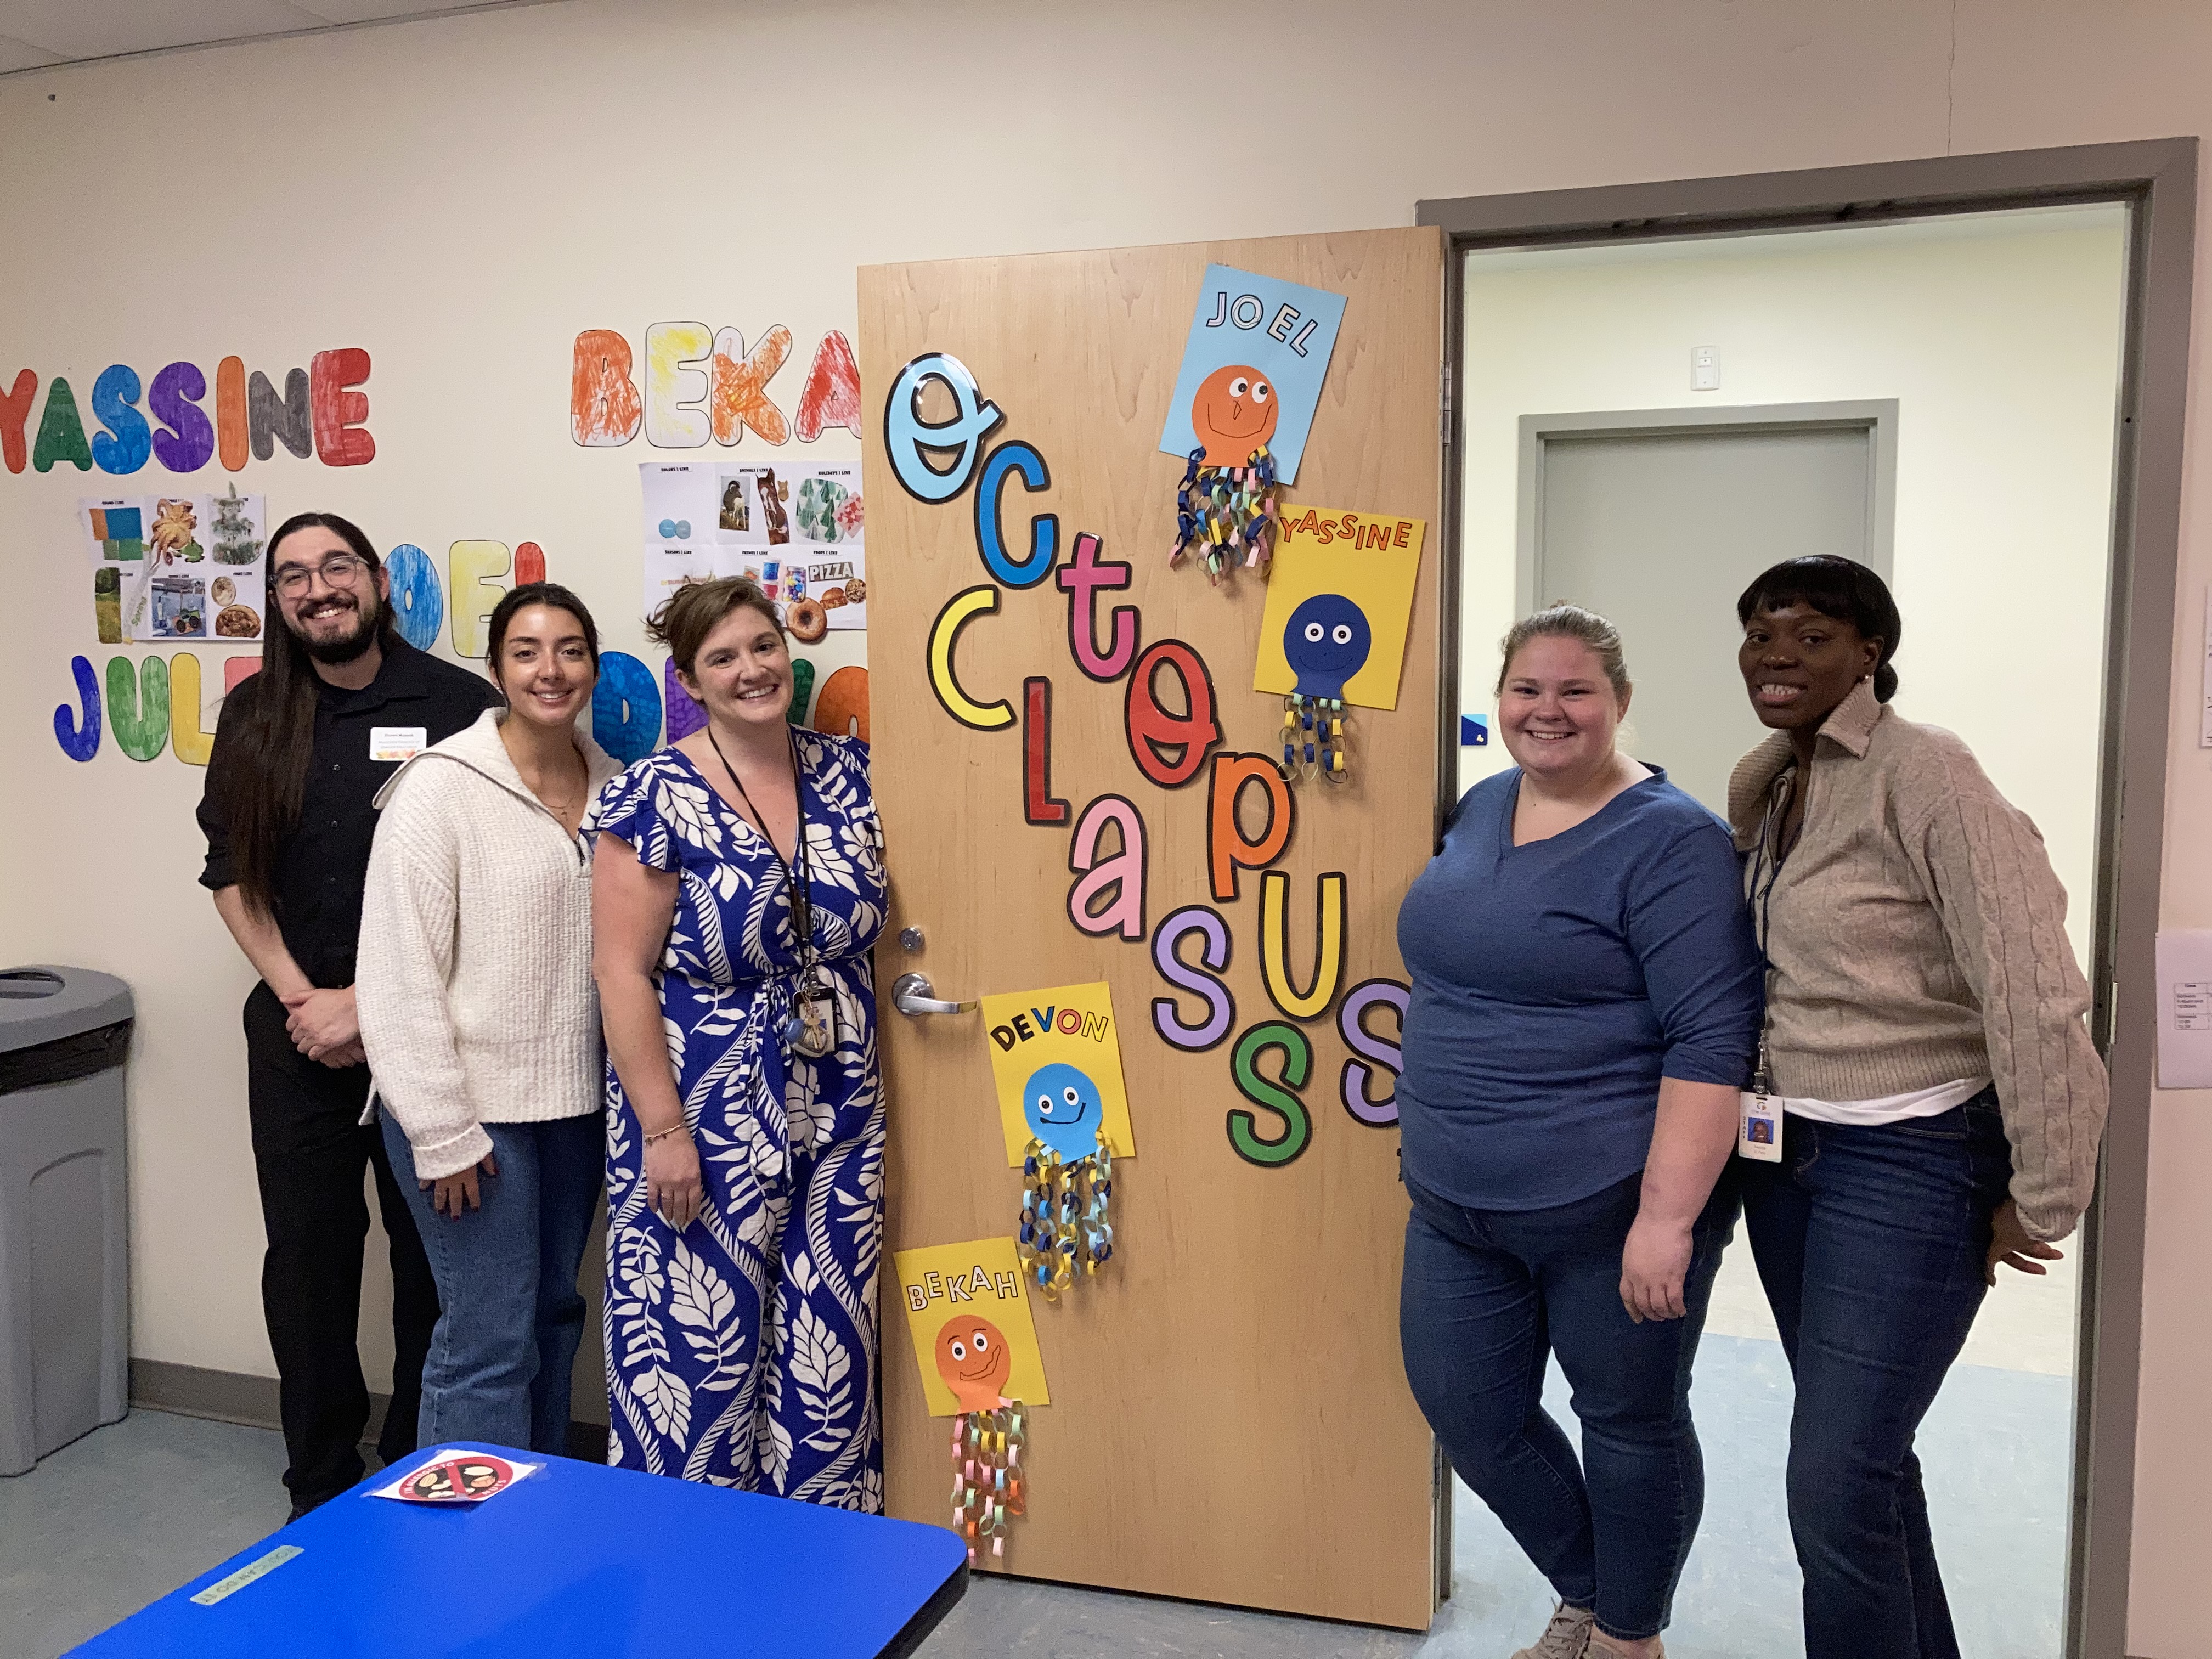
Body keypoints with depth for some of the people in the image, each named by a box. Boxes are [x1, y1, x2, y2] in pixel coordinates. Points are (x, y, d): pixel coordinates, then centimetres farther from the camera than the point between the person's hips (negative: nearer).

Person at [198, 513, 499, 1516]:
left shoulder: (457, 707, -6)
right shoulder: (254, 717, 8)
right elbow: (230, 872, 9)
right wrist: (300, 994, -4)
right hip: (296, 1030, 4)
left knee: (432, 1258, 5)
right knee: (306, 1258, 9)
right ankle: (320, 1490, 24)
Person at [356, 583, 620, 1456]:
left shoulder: (613, 786, 6)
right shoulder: (441, 787, -11)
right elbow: (398, 972, -13)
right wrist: (441, 1133, -14)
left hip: (576, 1100, 6)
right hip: (475, 1107, -6)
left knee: (554, 1316, 17)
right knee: (491, 1342, -3)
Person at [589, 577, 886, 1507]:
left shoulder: (846, 771, 4)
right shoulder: (656, 798, -10)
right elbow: (622, 972, -12)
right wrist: (665, 1130, -14)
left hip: (838, 1111, 5)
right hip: (705, 1117, -4)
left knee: (828, 1352, 12)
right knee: (697, 1354, 4)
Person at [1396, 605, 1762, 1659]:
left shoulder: (1669, 840, -14)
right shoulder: (1481, 809, 9)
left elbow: (1711, 1039, -19)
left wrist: (1667, 1218, -24)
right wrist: (1431, 1141, 20)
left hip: (1613, 1210, -7)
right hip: (1458, 1205, 7)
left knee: (1630, 1423, 11)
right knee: (1468, 1413, 14)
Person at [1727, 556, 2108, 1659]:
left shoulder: (1923, 776, -17)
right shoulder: (1760, 784, 7)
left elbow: (2032, 989, -21)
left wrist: (2041, 1200, -17)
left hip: (1907, 1161, -8)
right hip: (1787, 1152, 8)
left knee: (1835, 1483, -6)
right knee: (1863, 1453, 19)